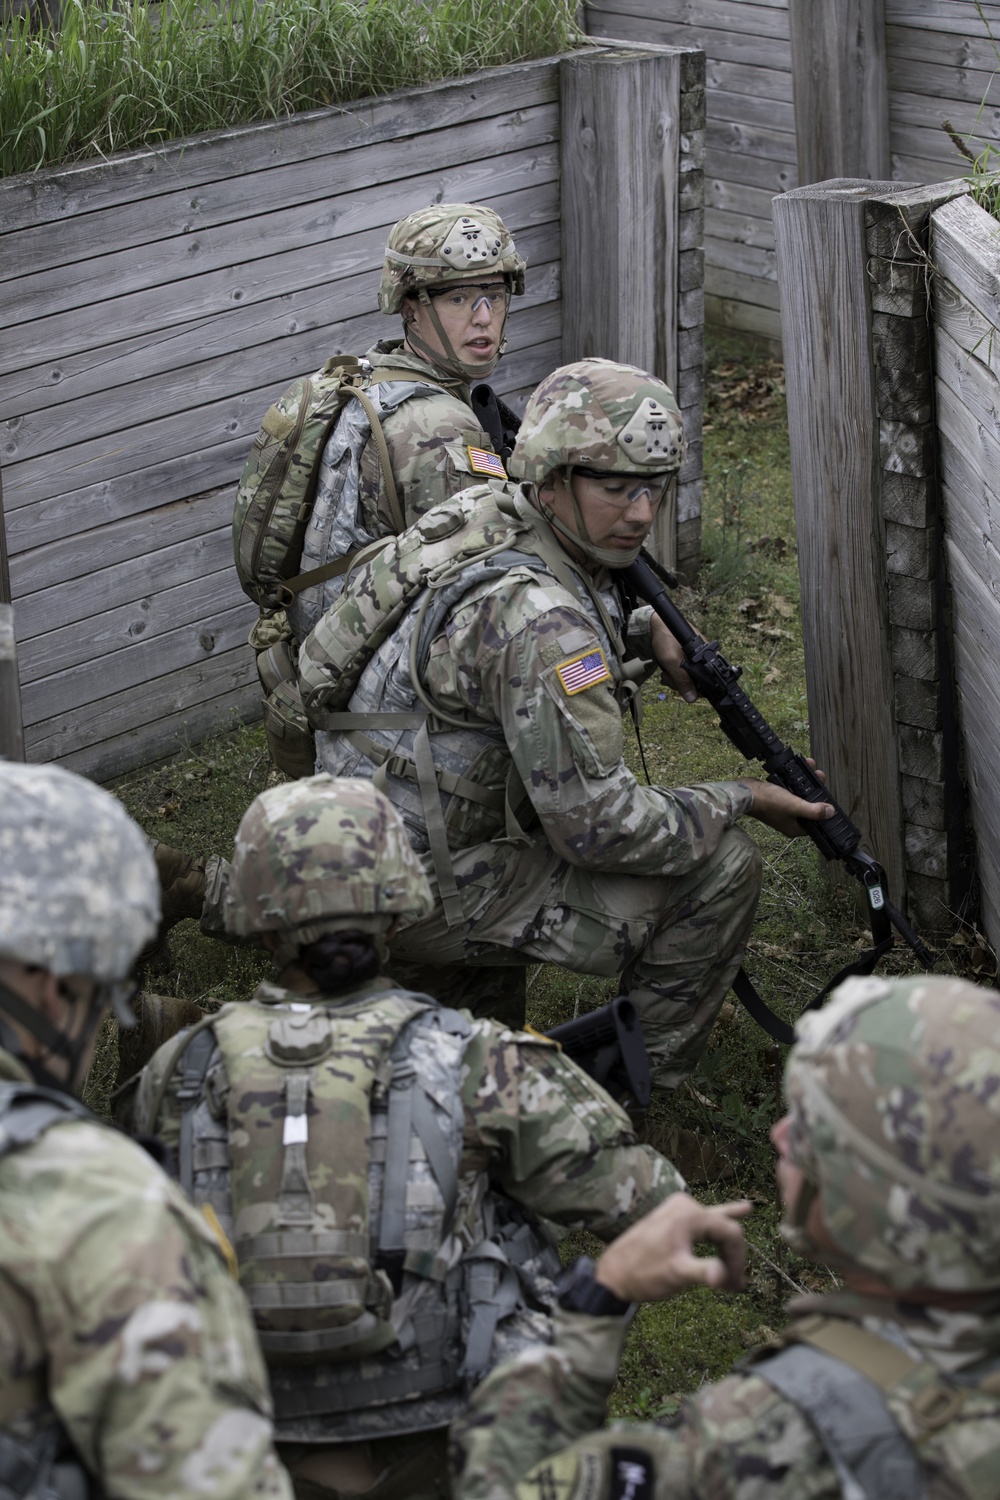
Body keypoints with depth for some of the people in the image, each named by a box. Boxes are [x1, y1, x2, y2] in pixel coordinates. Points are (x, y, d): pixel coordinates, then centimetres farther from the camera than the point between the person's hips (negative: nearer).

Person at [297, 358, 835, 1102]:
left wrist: (644, 630, 4)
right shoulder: (540, 623, -29)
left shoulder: (488, 512, -1)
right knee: (723, 867, -9)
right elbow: (599, 827, -25)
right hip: (428, 896, -10)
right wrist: (744, 802, -12)